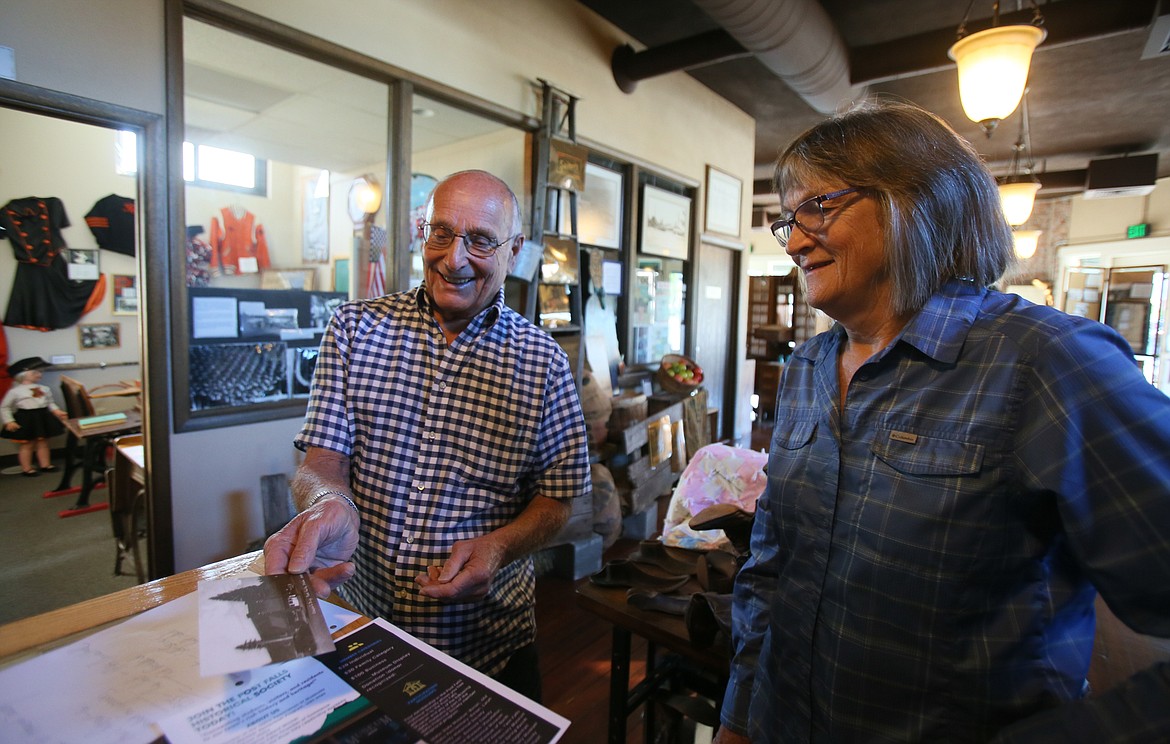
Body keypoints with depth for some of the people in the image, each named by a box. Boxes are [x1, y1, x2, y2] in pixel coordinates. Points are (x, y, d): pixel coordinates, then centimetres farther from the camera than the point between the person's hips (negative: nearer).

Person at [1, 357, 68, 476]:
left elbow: (50, 403, 17)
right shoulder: (15, 391, -7)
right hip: (26, 419, -4)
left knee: (43, 442, 12)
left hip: (43, 418, 5)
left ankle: (45, 465, 22)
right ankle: (26, 468, 13)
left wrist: (57, 411, 0)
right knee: (27, 444, 3)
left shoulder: (44, 389, 8)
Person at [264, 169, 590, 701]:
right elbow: (321, 459, -8)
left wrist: (498, 547, -22)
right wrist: (329, 502, -31)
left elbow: (556, 498, -3)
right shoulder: (354, 328, -5)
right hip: (359, 621, 1)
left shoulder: (543, 362, -9)